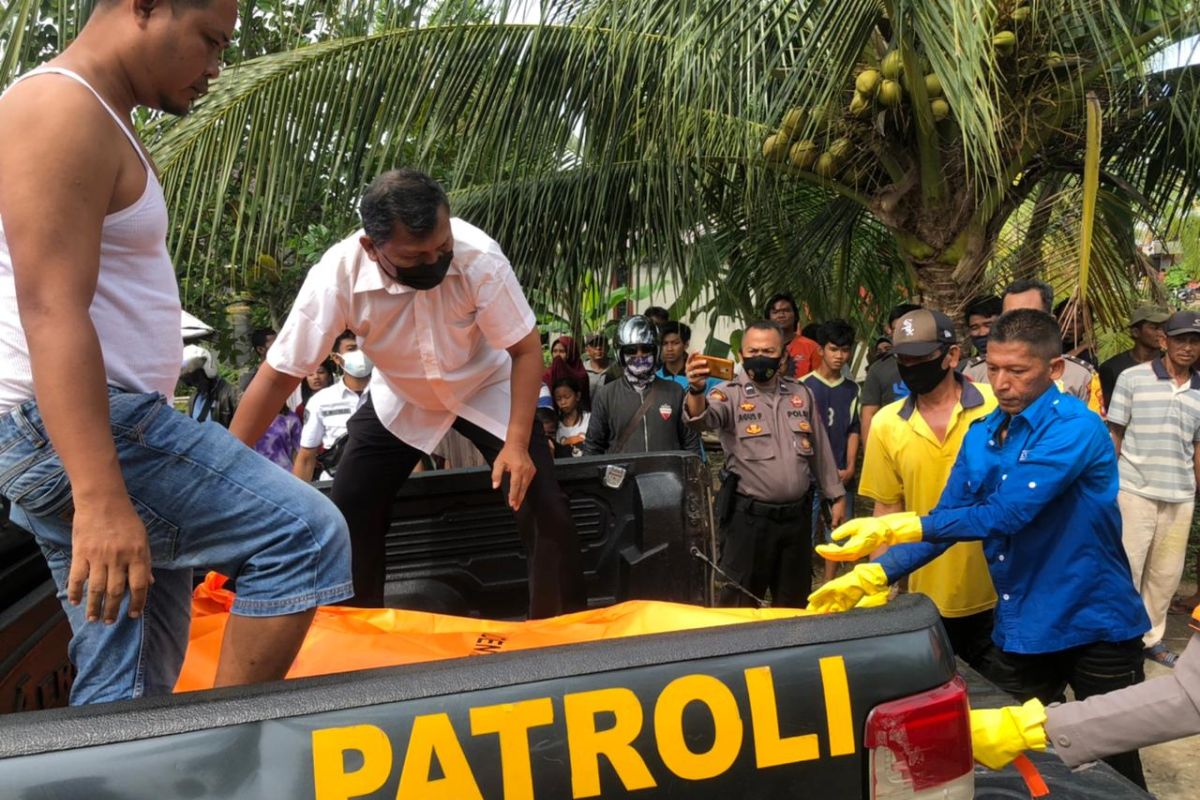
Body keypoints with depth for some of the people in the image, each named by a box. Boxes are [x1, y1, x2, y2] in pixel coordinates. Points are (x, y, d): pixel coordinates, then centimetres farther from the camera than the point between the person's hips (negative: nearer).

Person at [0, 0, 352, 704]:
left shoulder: (102, 122, 21)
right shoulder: (60, 109, -11)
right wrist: (100, 497, -30)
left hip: (92, 430, 10)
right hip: (70, 430, -10)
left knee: (130, 689, 12)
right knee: (306, 533, -13)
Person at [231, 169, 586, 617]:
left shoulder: (479, 256, -34)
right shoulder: (337, 276, -32)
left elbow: (526, 349, -22)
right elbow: (280, 373, -24)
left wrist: (517, 443, -30)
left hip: (486, 388, -1)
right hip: (400, 401, 2)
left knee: (544, 507, -14)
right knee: (348, 516, -2)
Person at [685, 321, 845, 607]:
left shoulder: (801, 393, 8)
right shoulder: (730, 393, -8)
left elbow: (820, 448, 14)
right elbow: (702, 418, -29)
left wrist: (836, 496, 13)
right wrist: (697, 390, -50)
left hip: (797, 514, 5)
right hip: (748, 516, -4)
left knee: (793, 600, 18)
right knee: (740, 601, 4)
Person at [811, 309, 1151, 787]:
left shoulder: (1074, 428, -19)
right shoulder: (981, 436, 3)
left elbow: (1007, 515, -29)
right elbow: (946, 519, 3)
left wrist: (896, 529, -31)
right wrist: (871, 576, -10)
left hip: (1094, 626, -5)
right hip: (1021, 629, 6)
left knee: (1115, 770, 14)